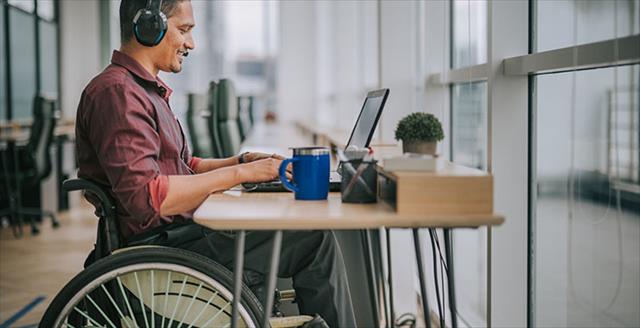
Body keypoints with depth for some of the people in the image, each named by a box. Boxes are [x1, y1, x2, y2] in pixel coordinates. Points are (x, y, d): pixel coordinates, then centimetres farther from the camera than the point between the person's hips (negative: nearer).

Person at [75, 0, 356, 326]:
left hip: (180, 231, 11)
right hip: (162, 244, -11)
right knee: (315, 240, -14)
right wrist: (239, 174, -20)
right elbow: (145, 198, -26)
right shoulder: (116, 92, -15)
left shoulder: (147, 91, 19)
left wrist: (243, 161, 8)